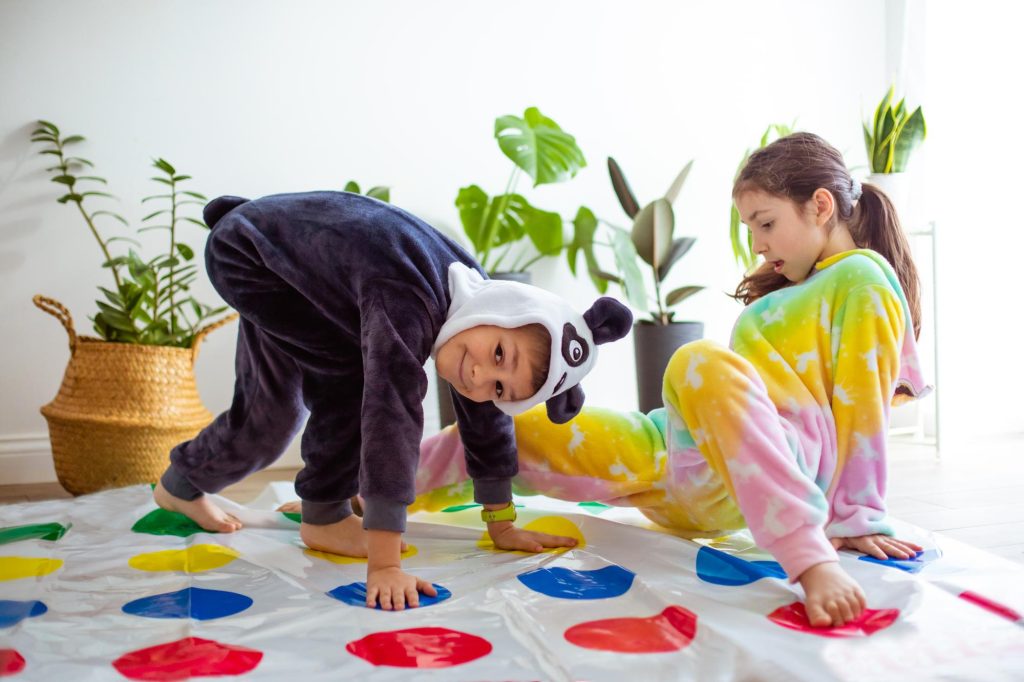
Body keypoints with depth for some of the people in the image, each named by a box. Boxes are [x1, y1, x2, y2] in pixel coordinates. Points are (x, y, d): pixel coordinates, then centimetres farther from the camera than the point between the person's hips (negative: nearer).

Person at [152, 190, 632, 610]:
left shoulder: (476, 298, -18)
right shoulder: (406, 303, -44)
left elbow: (487, 422, -8)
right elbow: (390, 414, -50)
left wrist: (502, 527, -5)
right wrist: (383, 565, -50)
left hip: (296, 252, 8)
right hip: (245, 252, -8)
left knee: (271, 415, 9)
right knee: (355, 371, -21)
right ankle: (324, 516, -3)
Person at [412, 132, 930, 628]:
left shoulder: (862, 276, 0)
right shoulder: (792, 289, 27)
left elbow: (863, 404, -7)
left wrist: (858, 519, -11)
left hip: (761, 475, -9)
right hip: (681, 461, 9)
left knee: (702, 359, -41)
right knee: (506, 430, 6)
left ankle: (812, 561, -46)